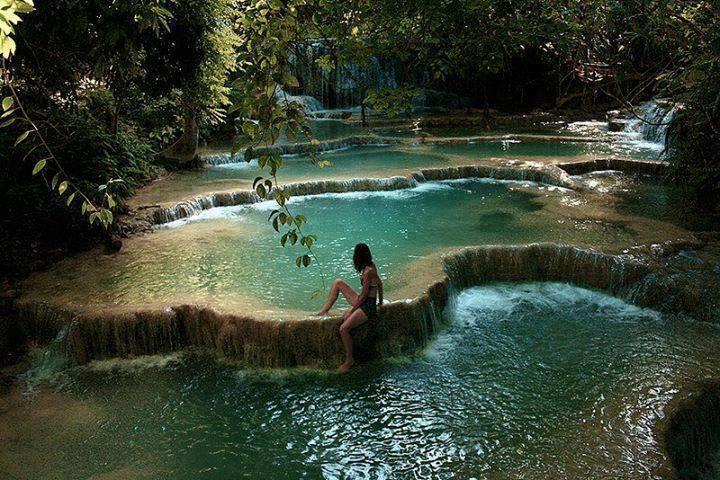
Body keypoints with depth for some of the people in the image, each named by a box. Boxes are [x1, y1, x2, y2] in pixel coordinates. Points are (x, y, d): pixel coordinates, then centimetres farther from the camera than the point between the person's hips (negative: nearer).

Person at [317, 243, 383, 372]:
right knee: (338, 283, 12)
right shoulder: (370, 266, 2)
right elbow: (380, 284, 16)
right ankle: (324, 311, 17)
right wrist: (380, 302, 26)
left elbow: (363, 296, -20)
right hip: (362, 301, 10)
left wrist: (351, 311, -12)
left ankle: (349, 360, -9)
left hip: (367, 306, -10)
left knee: (344, 328, -25)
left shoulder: (368, 271, -24)